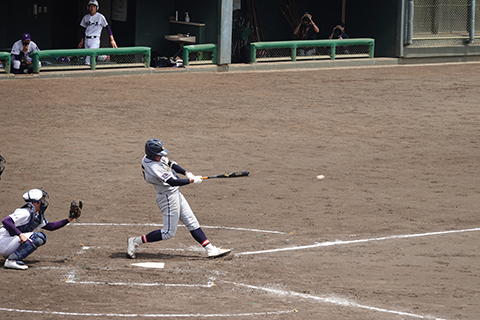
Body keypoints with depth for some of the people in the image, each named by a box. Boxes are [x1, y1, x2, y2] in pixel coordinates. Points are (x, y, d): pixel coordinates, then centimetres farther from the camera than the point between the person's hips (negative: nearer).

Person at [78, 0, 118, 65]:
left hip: (95, 40, -6)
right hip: (87, 40, 6)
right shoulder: (86, 17, 11)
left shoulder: (100, 17, -7)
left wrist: (112, 40, -15)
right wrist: (82, 41, 20)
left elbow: (107, 27, -8)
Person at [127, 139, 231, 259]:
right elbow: (172, 182, -29)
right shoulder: (153, 167, -28)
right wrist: (191, 180, -21)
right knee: (169, 232, -1)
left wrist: (186, 173, 1)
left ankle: (210, 249, 11)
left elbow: (170, 164, 14)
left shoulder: (156, 157, 0)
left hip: (175, 194, 10)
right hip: (168, 198, -10)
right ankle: (135, 241, 6)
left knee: (192, 222, 9)